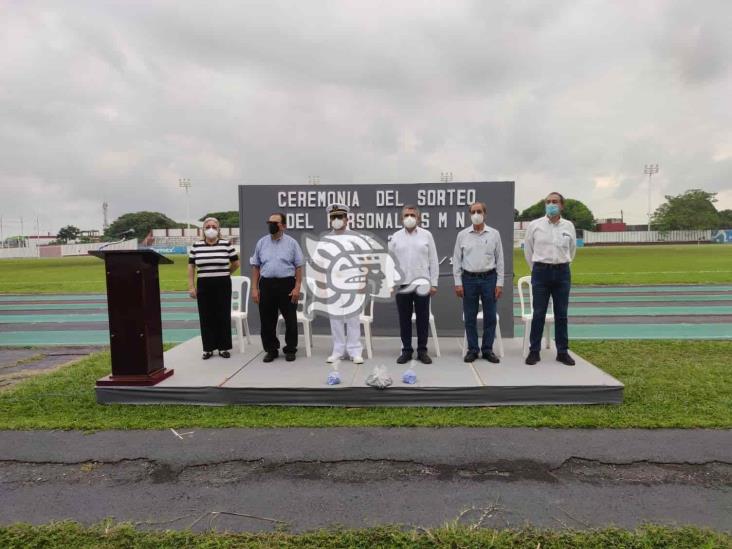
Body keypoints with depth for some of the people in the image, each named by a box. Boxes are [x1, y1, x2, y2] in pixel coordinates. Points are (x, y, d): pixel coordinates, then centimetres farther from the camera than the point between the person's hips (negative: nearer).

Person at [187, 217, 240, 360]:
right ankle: (208, 348, 16)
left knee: (223, 316, 3)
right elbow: (191, 267, 6)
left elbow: (236, 263, 7)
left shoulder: (226, 244, -2)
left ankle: (223, 347, 14)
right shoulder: (196, 246, 3)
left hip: (223, 285, -1)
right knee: (206, 317, 6)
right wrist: (191, 286, 0)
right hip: (204, 285, 1)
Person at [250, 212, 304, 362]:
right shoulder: (262, 242, 8)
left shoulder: (292, 243, 1)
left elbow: (298, 266, -1)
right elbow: (256, 266, 9)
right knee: (267, 320, 8)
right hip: (266, 285, 3)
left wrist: (297, 287, -10)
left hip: (287, 284, -2)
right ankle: (271, 350, 23)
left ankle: (290, 349, 20)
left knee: (290, 319, 5)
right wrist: (254, 288, 3)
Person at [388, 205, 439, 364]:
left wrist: (434, 283, -2)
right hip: (402, 285, 1)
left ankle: (422, 351, 17)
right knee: (404, 320, 6)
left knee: (423, 319, 5)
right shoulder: (395, 237, 6)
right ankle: (406, 350, 17)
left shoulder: (426, 235, 4)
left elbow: (433, 261, 3)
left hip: (422, 284, -1)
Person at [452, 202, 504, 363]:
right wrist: (458, 283, -3)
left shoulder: (494, 234, 2)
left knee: (490, 317, 4)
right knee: (470, 317, 5)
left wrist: (499, 283, -2)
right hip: (469, 279, 0)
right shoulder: (462, 235, 2)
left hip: (489, 278, 0)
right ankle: (472, 349, 16)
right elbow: (457, 260, 3)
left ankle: (487, 350, 16)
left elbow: (499, 260, 3)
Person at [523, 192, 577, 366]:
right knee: (538, 314, 0)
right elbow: (528, 250, 9)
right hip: (541, 272, -2)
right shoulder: (534, 225, -1)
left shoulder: (569, 226, 5)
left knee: (561, 314, 6)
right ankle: (534, 351, 9)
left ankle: (563, 352, 15)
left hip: (562, 272, 2)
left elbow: (572, 248, 19)